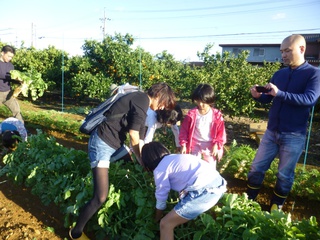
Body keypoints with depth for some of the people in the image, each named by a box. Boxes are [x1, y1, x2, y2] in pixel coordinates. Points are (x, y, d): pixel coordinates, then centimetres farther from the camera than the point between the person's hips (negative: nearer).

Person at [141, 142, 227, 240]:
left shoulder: (160, 169, 4)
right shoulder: (176, 158, 27)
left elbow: (161, 199, 11)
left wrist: (157, 219, 30)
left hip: (204, 191, -9)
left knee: (165, 224, 2)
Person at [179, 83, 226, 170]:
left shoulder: (217, 115, -12)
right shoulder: (191, 114, -11)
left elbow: (221, 132, -6)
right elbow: (184, 130, -4)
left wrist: (217, 145, -15)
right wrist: (183, 144, -7)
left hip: (210, 145, 0)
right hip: (195, 144, 0)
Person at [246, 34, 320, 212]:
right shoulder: (279, 74, 9)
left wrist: (279, 93, -30)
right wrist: (258, 96, -13)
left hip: (294, 136, -4)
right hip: (271, 132, 5)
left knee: (285, 174, 10)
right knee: (256, 168, 10)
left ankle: (276, 207, 30)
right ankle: (249, 200, 28)